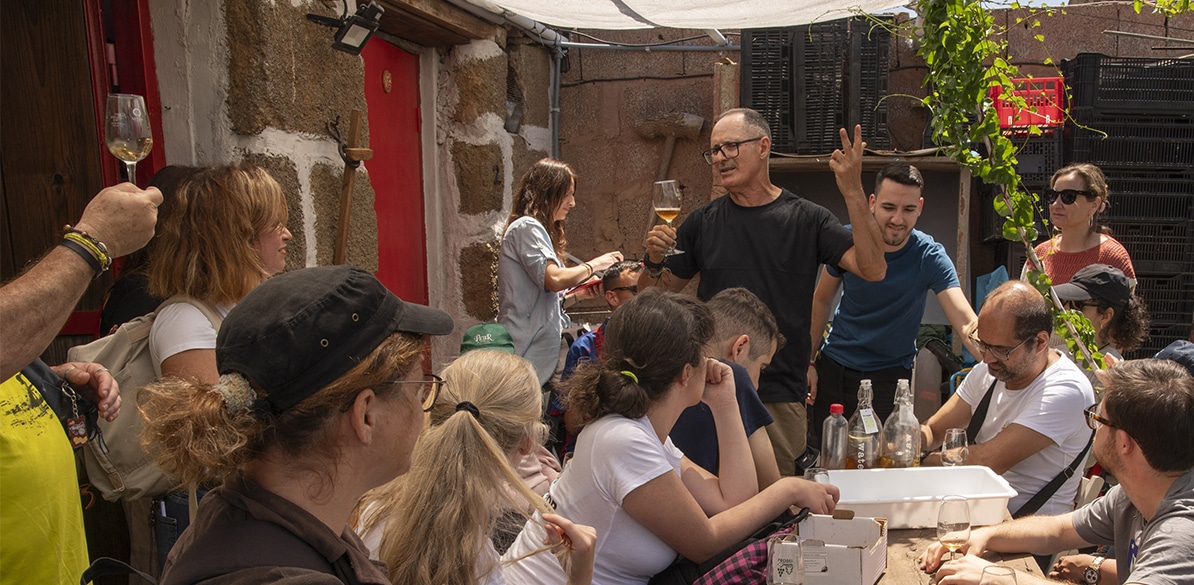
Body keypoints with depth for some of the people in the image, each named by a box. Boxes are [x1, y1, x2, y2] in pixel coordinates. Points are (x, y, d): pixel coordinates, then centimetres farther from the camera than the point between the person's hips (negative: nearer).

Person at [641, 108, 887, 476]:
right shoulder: (703, 222, 5)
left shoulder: (806, 219, 0)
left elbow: (873, 270, -13)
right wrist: (654, 262, -12)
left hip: (780, 397, -1)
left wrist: (854, 193, -21)